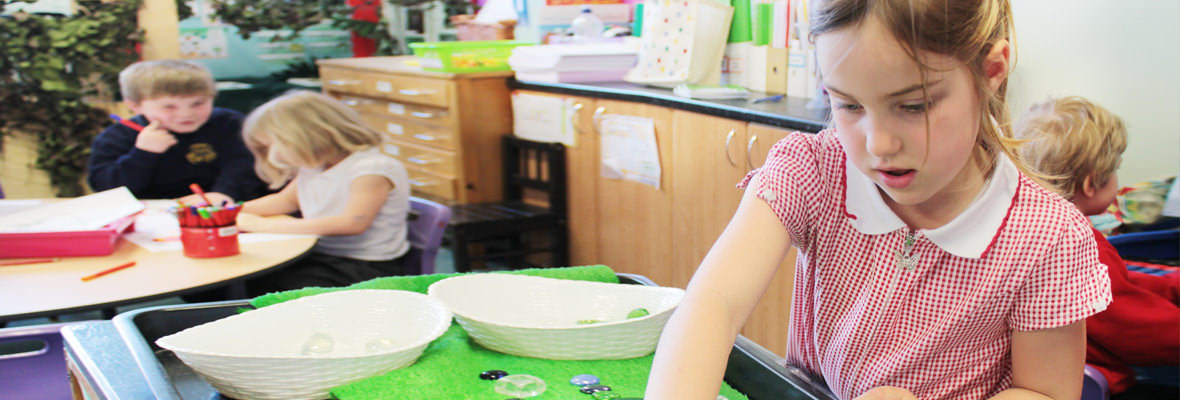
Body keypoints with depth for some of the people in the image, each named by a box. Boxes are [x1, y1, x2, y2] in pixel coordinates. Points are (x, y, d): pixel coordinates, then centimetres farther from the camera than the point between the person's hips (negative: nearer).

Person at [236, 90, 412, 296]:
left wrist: (265, 225, -27)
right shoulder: (312, 167, 11)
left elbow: (353, 223, -31)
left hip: (367, 269, -8)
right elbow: (287, 200, 30)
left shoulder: (374, 169, -16)